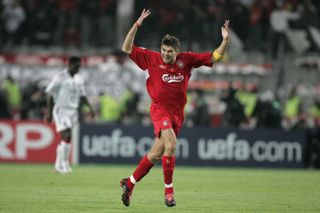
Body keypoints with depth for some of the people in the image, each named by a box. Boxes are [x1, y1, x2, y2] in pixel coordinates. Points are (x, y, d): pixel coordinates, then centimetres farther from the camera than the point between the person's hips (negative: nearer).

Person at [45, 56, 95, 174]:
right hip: (61, 110, -6)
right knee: (67, 136, -17)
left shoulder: (78, 79, 11)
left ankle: (59, 165, 16)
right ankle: (64, 164, -12)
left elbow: (82, 96, 19)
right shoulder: (59, 77, -8)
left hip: (73, 111, 6)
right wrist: (49, 112, -10)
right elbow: (50, 95, -6)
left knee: (64, 139, 8)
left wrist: (90, 107, 4)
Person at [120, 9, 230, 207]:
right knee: (170, 145, -26)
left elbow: (214, 57, 6)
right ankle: (169, 191, -15)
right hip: (160, 110, -4)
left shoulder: (186, 60, 2)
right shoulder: (152, 58, -3)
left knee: (156, 154, 7)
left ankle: (129, 183, 24)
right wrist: (137, 25, -12)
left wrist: (225, 41, -10)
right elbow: (127, 48, -3)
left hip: (177, 113, 4)